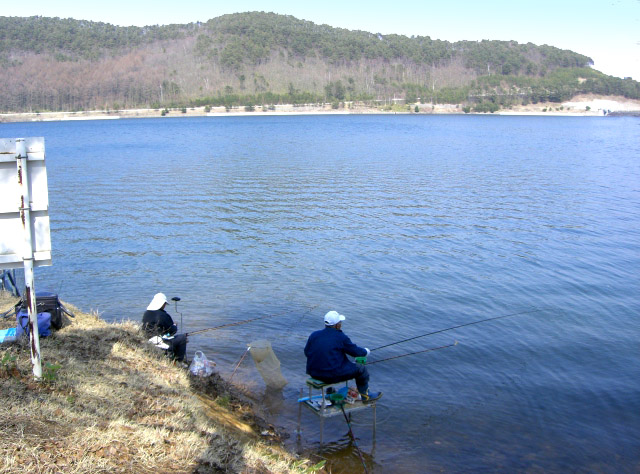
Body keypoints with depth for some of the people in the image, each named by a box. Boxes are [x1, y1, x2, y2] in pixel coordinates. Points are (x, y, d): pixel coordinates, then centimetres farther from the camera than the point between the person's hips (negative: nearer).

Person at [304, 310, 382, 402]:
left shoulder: (314, 335, 0)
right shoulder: (341, 337, -13)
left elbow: (306, 352, 11)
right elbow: (355, 351, -2)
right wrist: (366, 351, 20)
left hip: (314, 373, 7)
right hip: (333, 375, -6)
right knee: (361, 369, 10)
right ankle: (365, 396, 28)